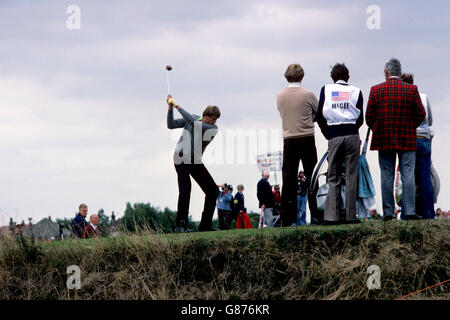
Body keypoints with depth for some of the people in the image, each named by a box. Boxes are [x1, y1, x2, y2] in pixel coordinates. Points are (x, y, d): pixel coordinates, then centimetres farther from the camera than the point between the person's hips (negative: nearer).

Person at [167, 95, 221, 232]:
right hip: (181, 158, -3)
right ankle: (181, 225, -27)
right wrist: (170, 109, -11)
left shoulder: (213, 128, -3)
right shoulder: (193, 118, 2)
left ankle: (205, 225, 10)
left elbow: (193, 123, -19)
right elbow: (171, 125, 2)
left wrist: (177, 106, -19)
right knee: (185, 187, -22)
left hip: (196, 162, 3)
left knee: (213, 190, 1)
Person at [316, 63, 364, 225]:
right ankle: (351, 215, -1)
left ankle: (331, 216, -9)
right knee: (351, 177, 2)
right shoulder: (356, 91, 8)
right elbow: (360, 119, 8)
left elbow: (319, 117, 6)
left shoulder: (326, 89, 8)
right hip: (352, 135, 0)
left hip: (333, 137, 0)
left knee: (333, 179, 3)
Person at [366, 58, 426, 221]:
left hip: (384, 140, 0)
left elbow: (369, 116, -1)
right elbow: (421, 114, -2)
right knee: (408, 175, 0)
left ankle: (388, 212, 1)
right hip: (407, 140, 0)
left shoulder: (376, 90, -2)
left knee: (387, 176, 3)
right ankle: (410, 211, -6)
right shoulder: (411, 89, -3)